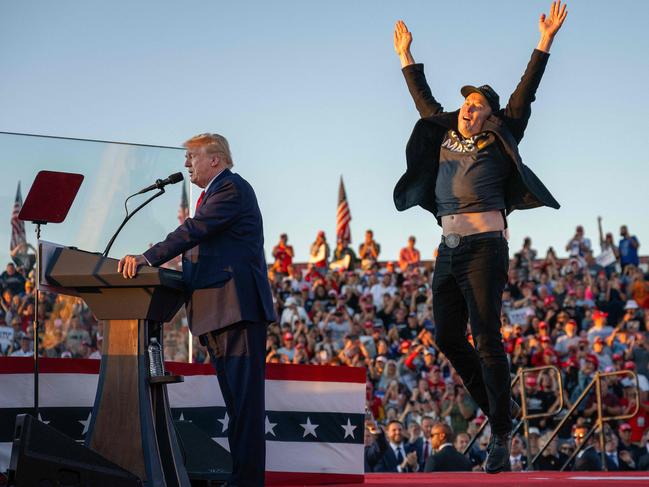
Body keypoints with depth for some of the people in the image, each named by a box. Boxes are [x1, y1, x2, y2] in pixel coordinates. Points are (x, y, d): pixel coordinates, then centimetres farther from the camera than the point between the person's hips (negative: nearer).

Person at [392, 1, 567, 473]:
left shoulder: (498, 142, 3)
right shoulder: (445, 137, 16)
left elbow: (524, 95, -1)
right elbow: (425, 100, 30)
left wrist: (545, 42, -5)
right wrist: (406, 56, 37)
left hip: (485, 248, -6)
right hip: (449, 251, 6)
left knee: (487, 338, -11)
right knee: (448, 337, 5)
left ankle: (501, 436, -10)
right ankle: (496, 409, 22)